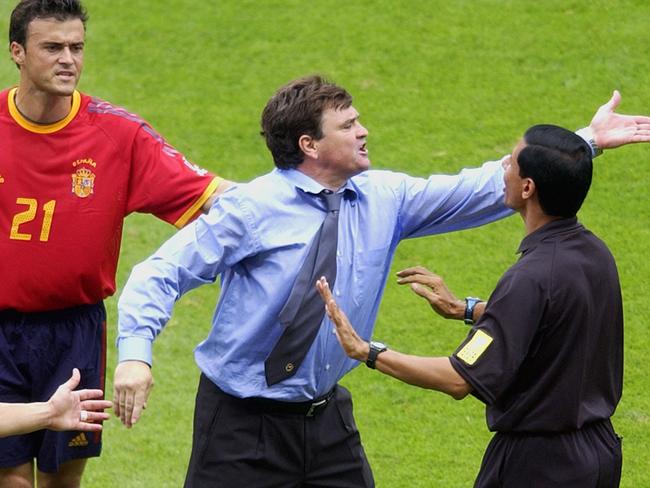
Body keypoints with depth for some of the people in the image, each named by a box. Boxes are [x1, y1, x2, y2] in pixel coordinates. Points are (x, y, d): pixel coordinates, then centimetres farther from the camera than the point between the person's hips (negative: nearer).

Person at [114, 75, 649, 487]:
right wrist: (135, 353, -30)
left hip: (327, 417, 6)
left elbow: (484, 190, 6)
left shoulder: (383, 198, 2)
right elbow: (163, 273, -14)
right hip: (244, 422, -5)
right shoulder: (253, 208, -14)